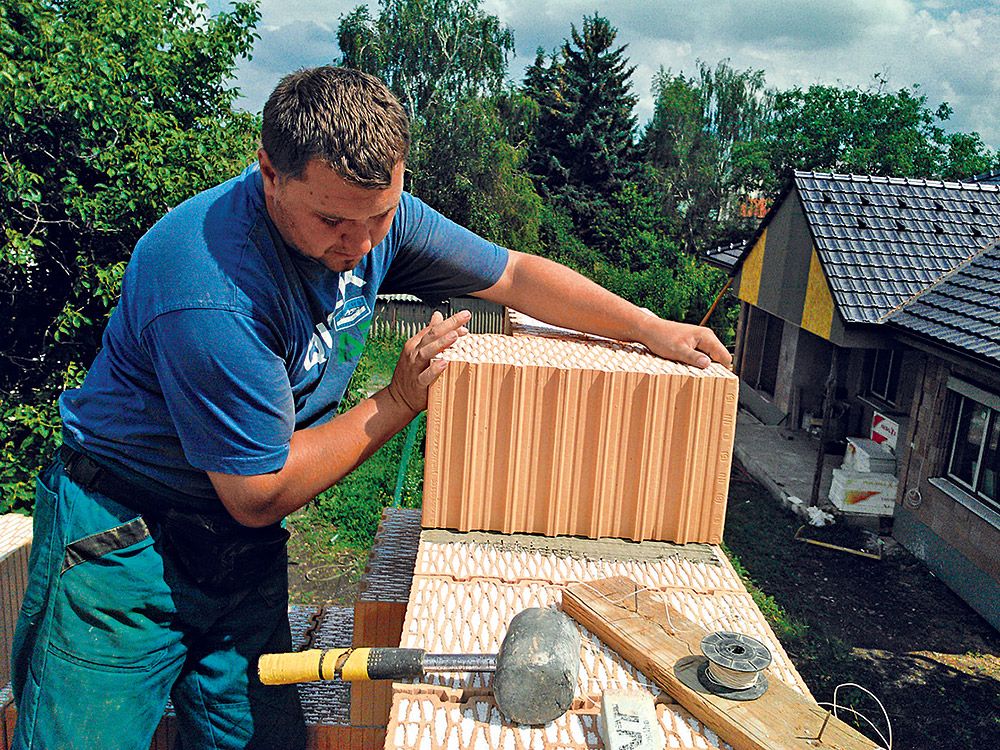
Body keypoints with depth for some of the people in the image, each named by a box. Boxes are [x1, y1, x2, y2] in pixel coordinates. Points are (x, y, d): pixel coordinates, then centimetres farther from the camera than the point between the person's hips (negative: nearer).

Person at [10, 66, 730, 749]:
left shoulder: (375, 215, -9)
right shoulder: (211, 291, -31)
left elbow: (515, 274, 2)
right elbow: (259, 496, -22)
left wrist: (651, 328, -2)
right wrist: (401, 401, -17)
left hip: (243, 547, 5)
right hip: (124, 539, -5)